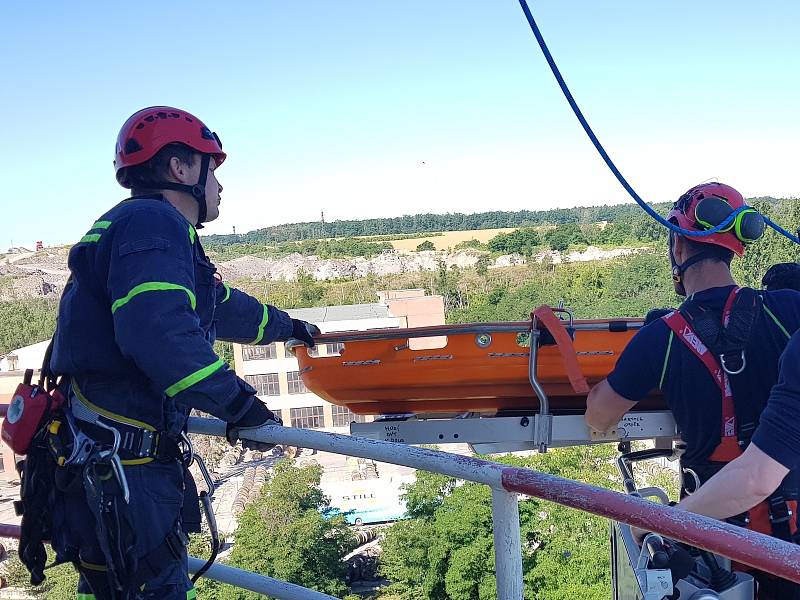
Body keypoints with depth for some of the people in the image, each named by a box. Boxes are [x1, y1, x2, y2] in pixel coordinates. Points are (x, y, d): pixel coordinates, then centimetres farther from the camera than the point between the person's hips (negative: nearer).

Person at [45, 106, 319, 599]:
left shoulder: (150, 228, 21)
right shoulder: (152, 223, -13)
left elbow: (221, 307, 33)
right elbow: (157, 330, -29)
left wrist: (287, 326, 45)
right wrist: (234, 400, -22)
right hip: (117, 461, -11)